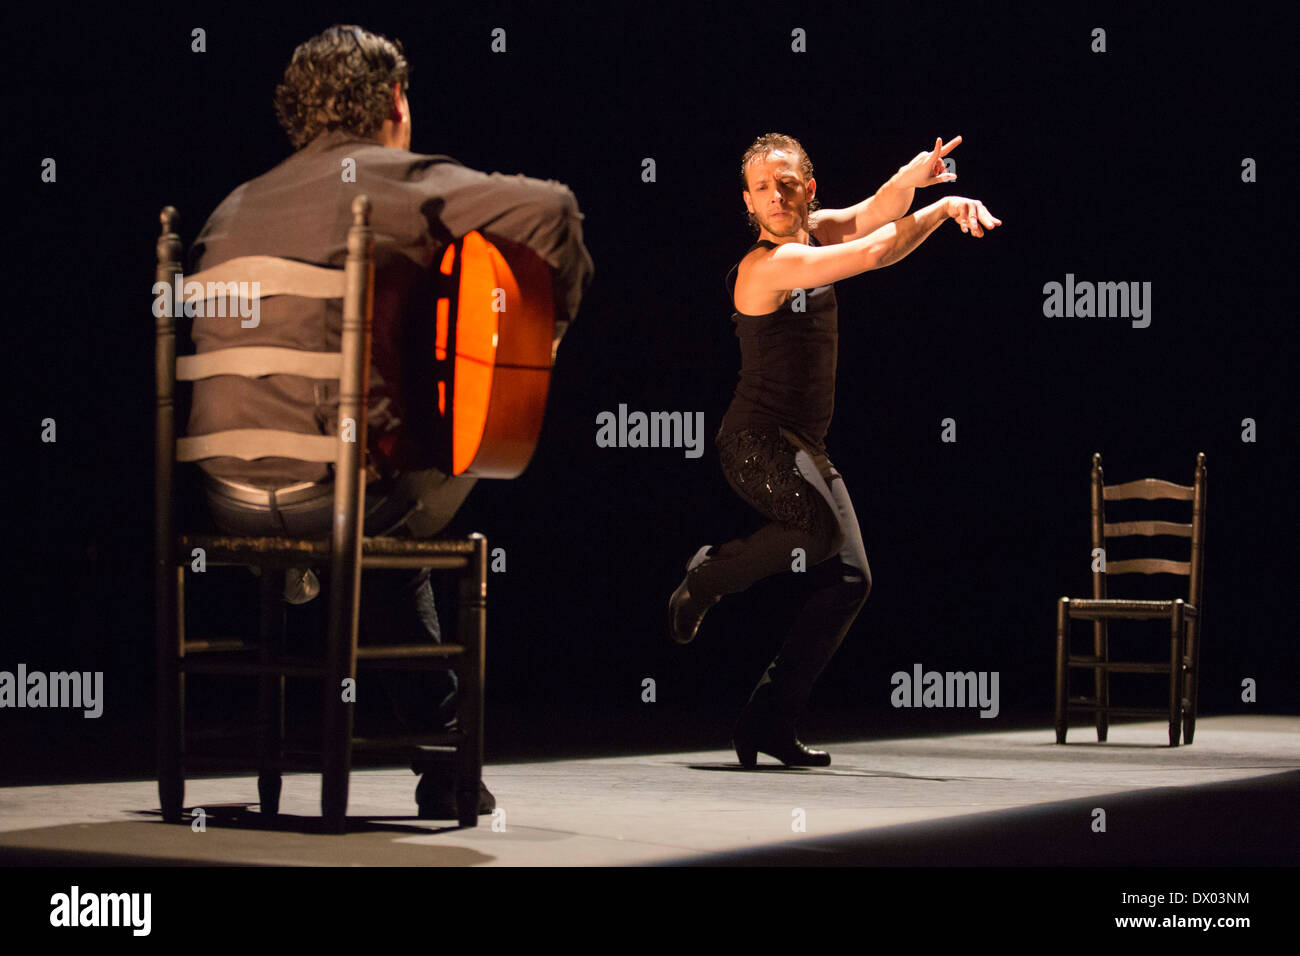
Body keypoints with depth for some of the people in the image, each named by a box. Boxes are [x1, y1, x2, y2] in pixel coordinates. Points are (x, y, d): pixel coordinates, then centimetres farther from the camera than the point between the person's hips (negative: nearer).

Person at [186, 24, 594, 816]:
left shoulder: (237, 207, 20)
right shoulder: (398, 181, 1)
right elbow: (547, 207, -13)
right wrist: (552, 319, 2)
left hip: (228, 497, 6)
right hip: (328, 488, -6)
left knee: (386, 553, 32)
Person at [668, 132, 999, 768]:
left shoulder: (814, 232, 9)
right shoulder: (770, 264, -17)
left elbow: (878, 212, -4)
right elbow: (873, 254, -21)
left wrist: (913, 179, -26)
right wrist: (944, 206, -8)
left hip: (805, 448, 9)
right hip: (756, 440, -9)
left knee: (847, 582, 1)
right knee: (820, 526, -35)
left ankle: (768, 721, 4)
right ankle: (705, 578, -8)